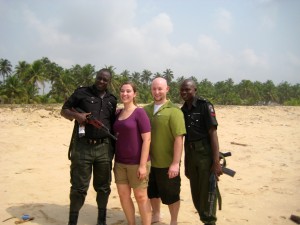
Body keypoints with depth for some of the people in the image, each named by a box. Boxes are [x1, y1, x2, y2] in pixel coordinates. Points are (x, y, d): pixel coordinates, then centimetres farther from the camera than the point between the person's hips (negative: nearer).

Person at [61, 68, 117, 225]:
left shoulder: (112, 100, 12)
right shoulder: (81, 93, 2)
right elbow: (64, 111, 3)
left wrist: (115, 146, 7)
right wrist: (76, 115, -17)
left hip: (104, 147, 3)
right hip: (82, 146, -3)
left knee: (103, 187, 12)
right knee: (79, 187, 2)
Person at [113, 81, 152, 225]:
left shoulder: (139, 112, -10)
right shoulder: (118, 114, 8)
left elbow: (147, 139, -14)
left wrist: (143, 165, -17)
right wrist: (114, 161, 11)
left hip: (136, 163, -6)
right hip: (120, 162, 6)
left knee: (141, 197, 5)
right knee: (123, 195, 11)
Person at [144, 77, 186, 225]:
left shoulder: (174, 111, -13)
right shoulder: (146, 109, 5)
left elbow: (179, 138, -18)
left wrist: (175, 163, -22)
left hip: (167, 164, -5)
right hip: (150, 161, 6)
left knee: (171, 195, 10)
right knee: (152, 192, 22)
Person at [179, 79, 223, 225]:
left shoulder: (205, 106, -9)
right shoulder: (183, 110, 8)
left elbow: (213, 133, -14)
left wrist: (216, 162, -20)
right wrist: (186, 164, 16)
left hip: (206, 154, -6)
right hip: (191, 155, 6)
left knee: (207, 194, -1)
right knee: (196, 195, 15)